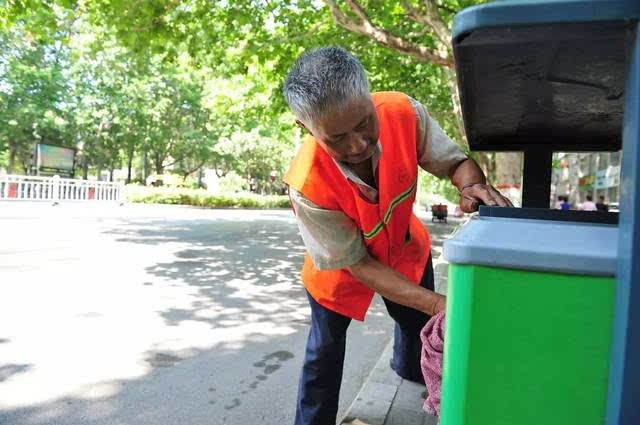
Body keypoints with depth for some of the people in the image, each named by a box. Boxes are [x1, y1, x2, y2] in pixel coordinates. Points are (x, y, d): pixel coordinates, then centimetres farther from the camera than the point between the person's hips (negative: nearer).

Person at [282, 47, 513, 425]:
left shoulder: (404, 113, -32)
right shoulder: (308, 185, -40)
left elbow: (453, 159, -17)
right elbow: (357, 264, -30)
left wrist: (472, 185, -41)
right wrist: (436, 303, -37)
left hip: (405, 246, 5)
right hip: (341, 269, -4)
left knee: (418, 322, 27)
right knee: (325, 351, 9)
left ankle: (410, 368, 64)